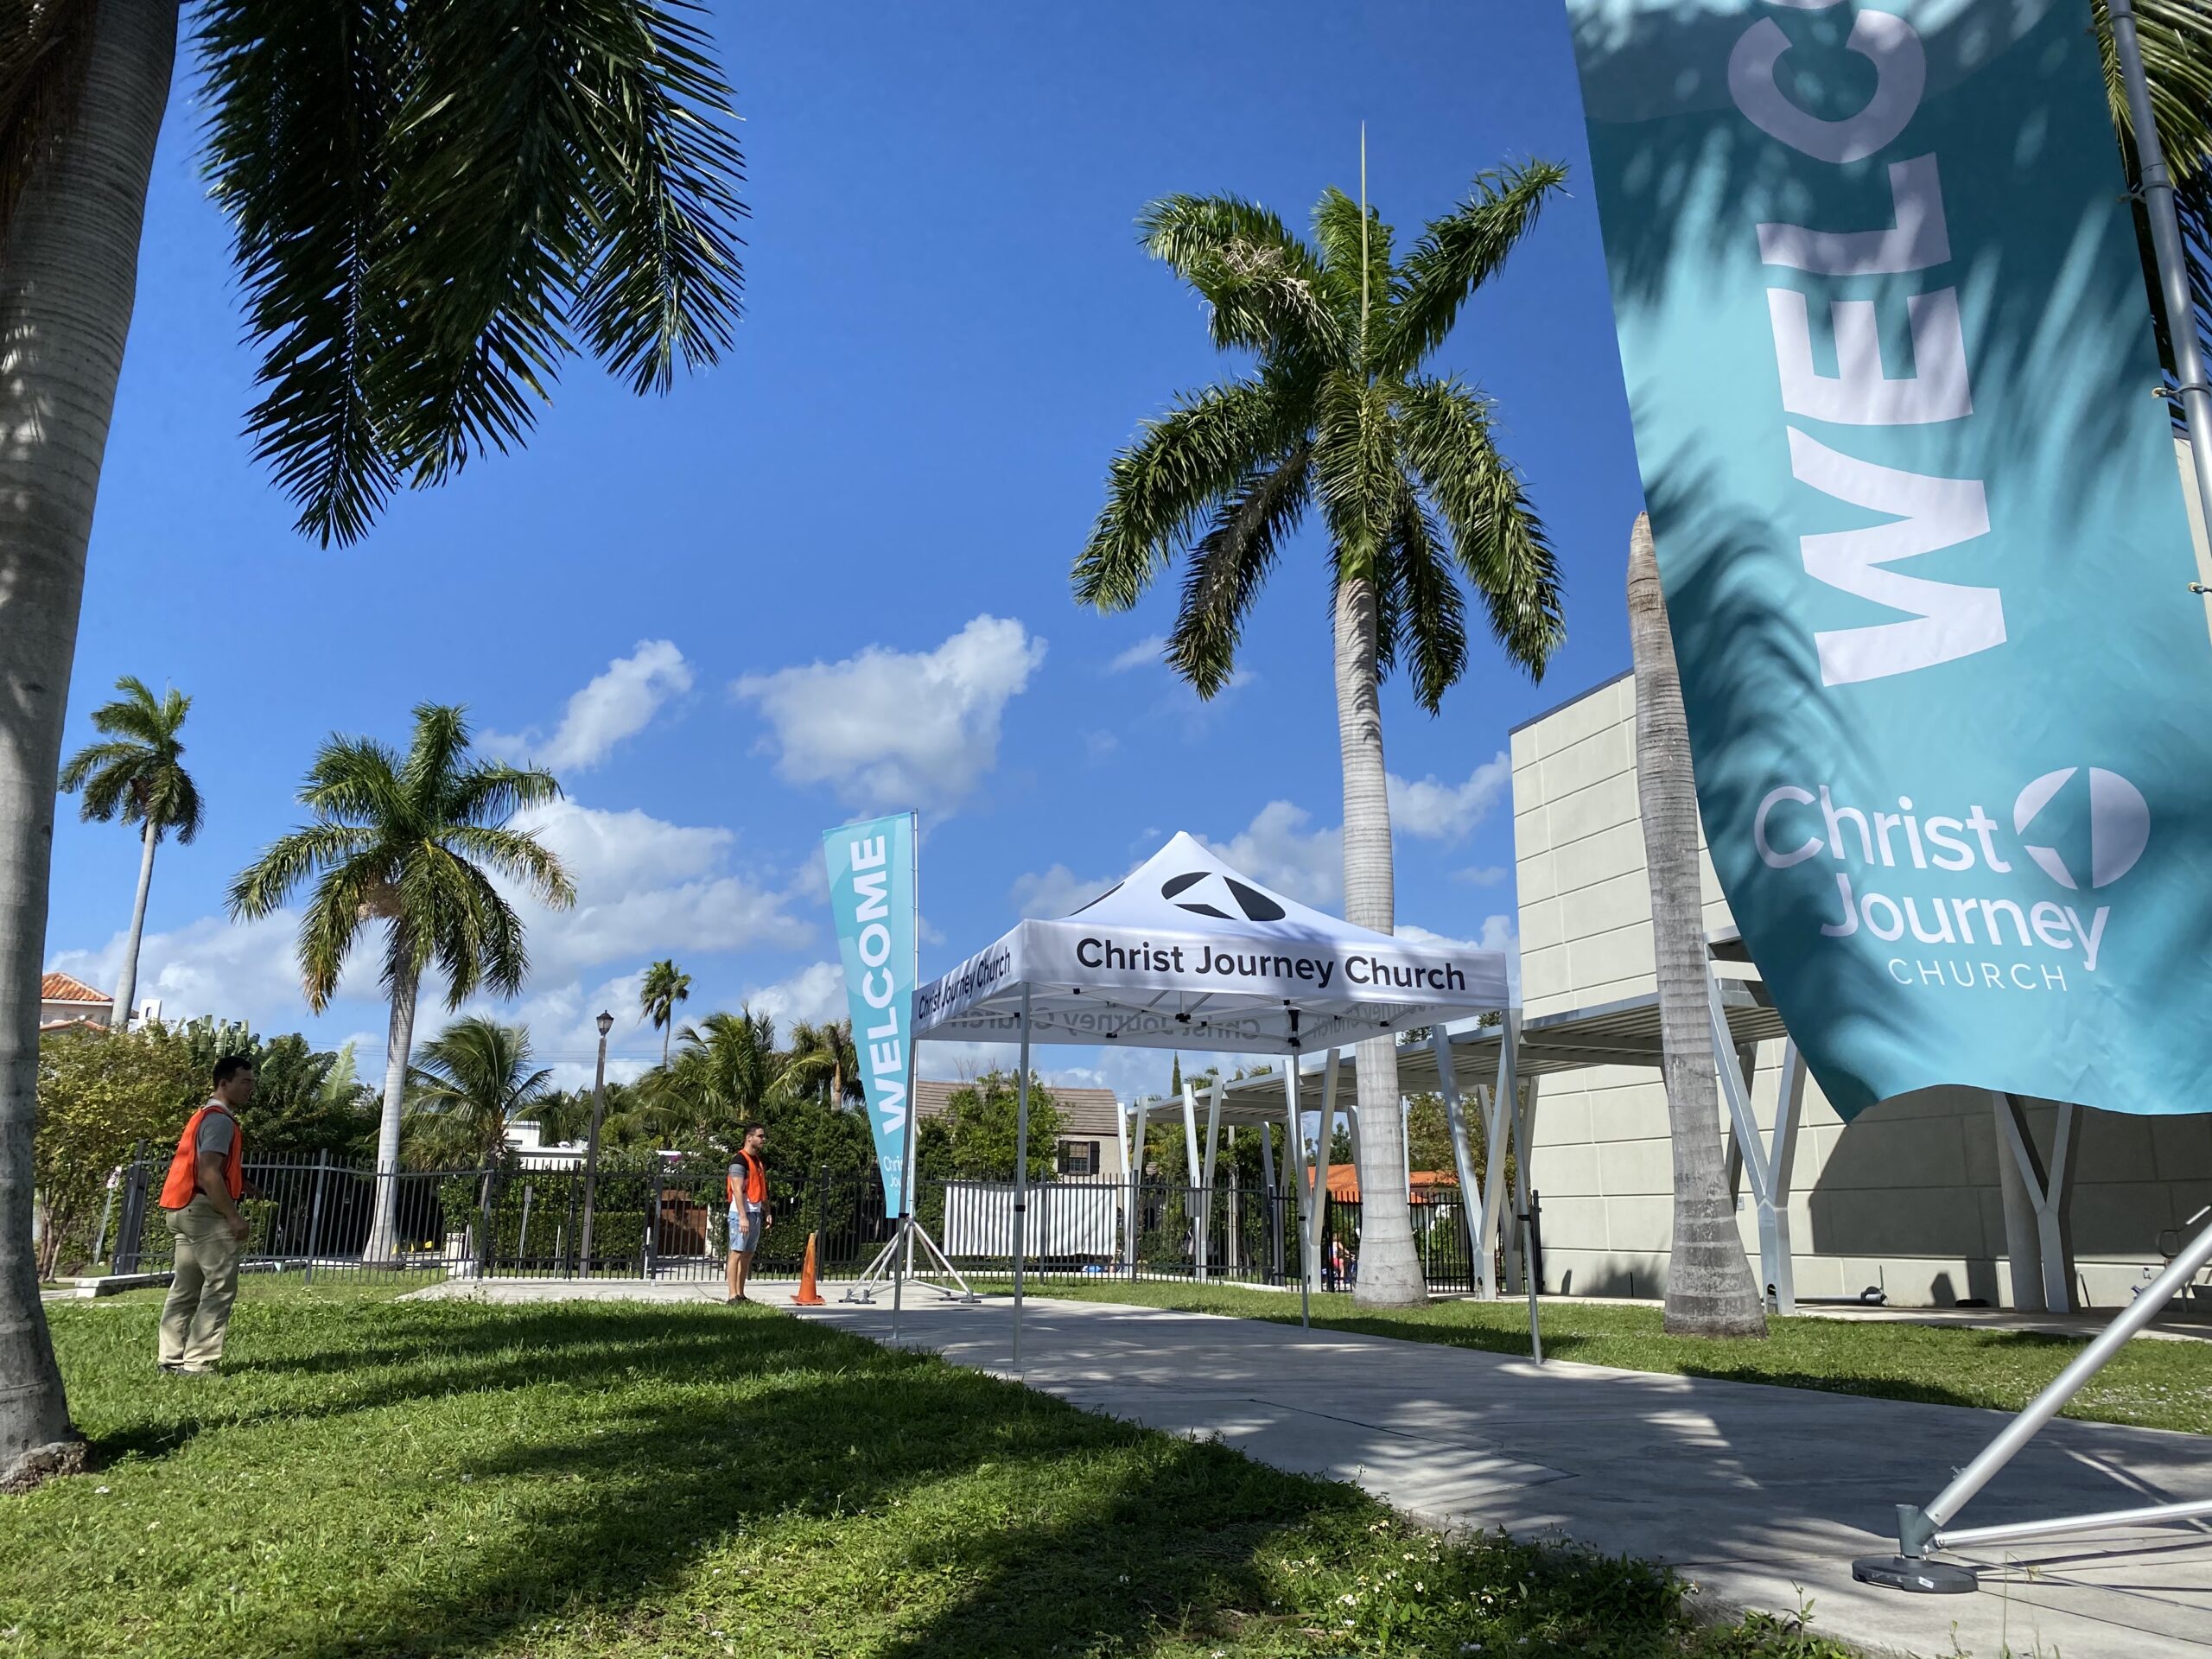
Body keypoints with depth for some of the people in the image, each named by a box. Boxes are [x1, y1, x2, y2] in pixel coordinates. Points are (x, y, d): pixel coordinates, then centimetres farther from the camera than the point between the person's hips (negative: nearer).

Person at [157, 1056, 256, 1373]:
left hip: (187, 1211, 11)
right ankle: (198, 1362, -10)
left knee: (186, 1288, 12)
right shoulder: (220, 1120, -13)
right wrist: (234, 1216, -20)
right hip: (208, 1211, -11)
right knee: (220, 1287, -9)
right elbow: (209, 1174, -21)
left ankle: (172, 1358, 15)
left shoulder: (204, 1116, 20)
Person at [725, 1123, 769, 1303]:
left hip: (756, 1213, 9)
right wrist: (742, 1216, -23)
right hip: (742, 1213, -8)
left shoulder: (760, 1160, 16)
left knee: (748, 1255, 9)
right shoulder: (740, 1160, -11)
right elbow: (737, 1190, -18)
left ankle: (741, 1294, 14)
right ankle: (733, 1295, -6)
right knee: (736, 1253, -7)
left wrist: (766, 1212, 15)